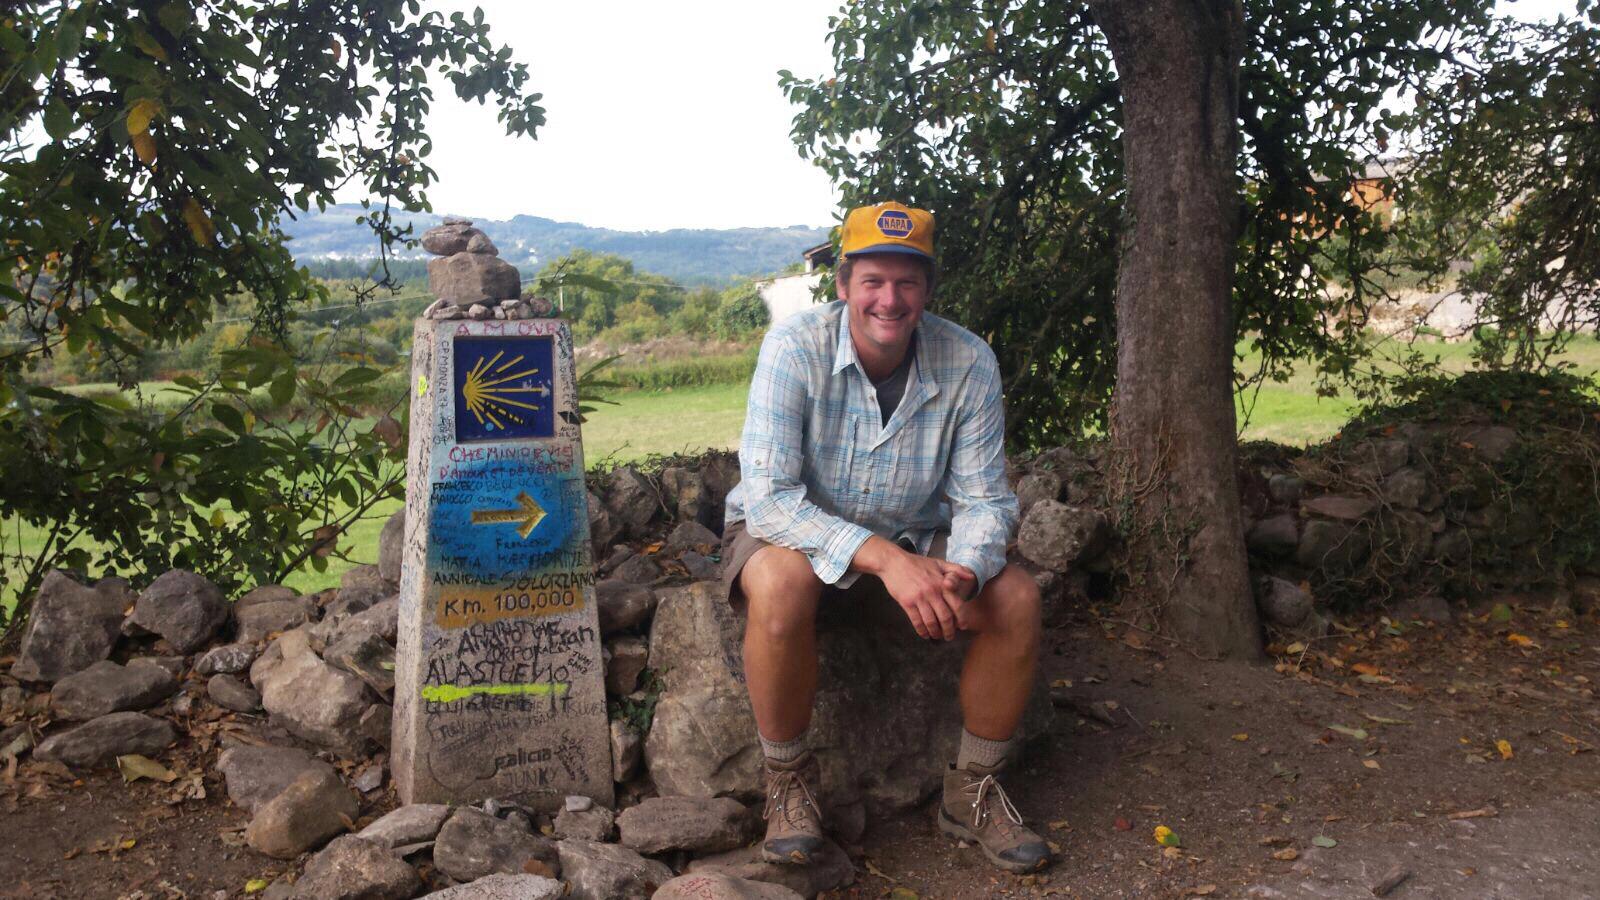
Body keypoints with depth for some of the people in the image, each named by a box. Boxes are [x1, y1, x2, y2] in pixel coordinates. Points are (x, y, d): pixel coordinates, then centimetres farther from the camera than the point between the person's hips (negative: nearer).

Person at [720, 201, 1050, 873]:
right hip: (790, 530, -3)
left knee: (1016, 598, -18)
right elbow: (769, 497, -29)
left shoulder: (969, 363, -14)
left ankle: (972, 792, 3)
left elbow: (982, 499, -10)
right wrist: (881, 557, -41)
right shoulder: (795, 346, -23)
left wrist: (963, 573, -33)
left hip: (910, 541, 4)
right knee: (780, 584, -37)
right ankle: (787, 780, -11)